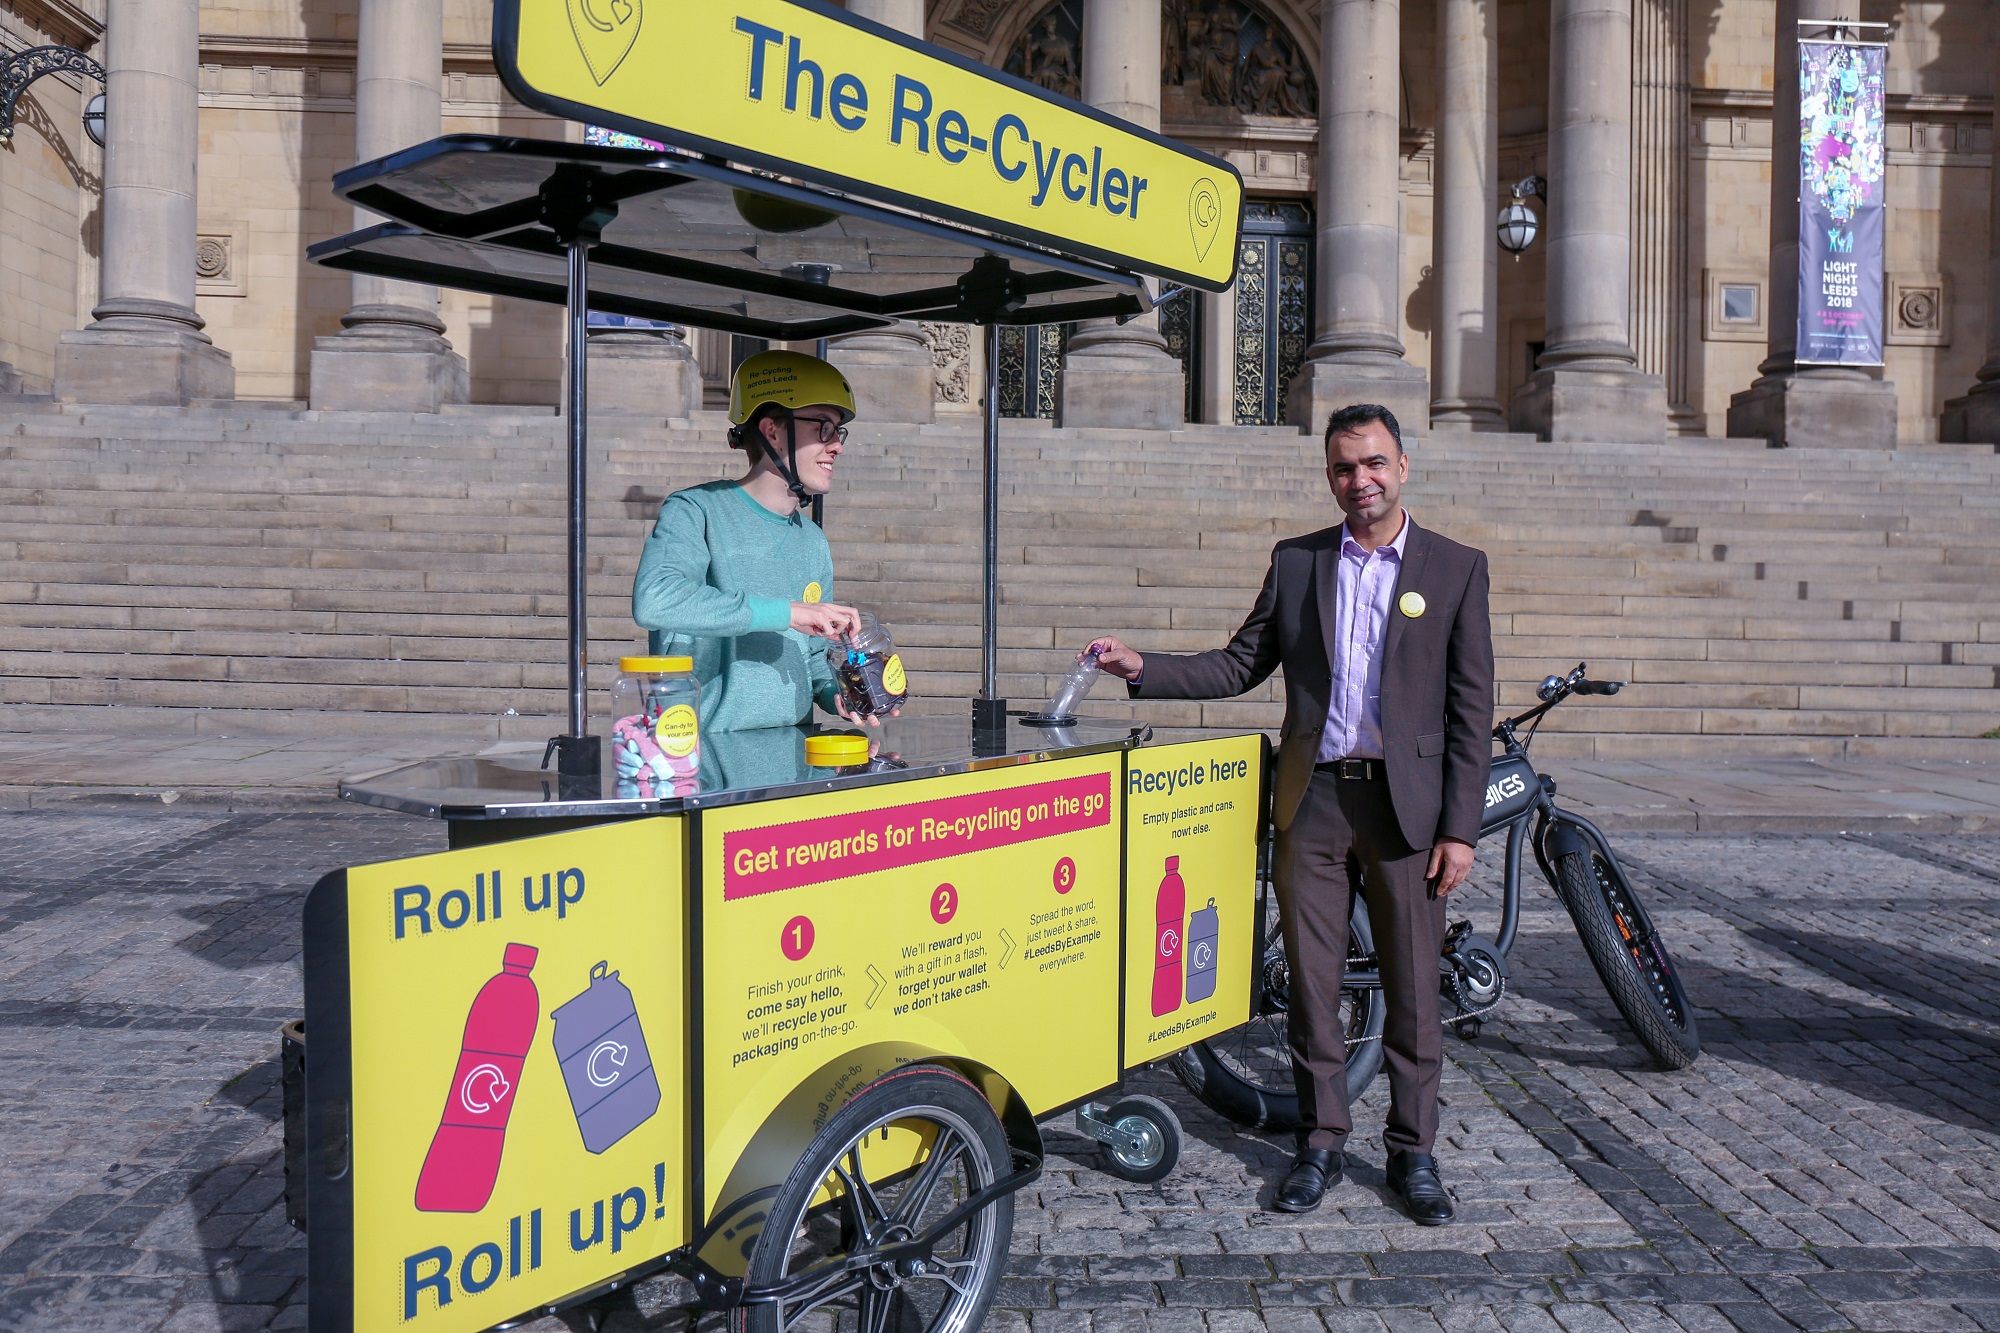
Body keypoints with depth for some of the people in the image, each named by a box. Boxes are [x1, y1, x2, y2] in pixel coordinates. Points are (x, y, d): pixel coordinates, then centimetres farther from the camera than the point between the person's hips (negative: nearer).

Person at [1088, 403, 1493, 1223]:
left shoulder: (1456, 568, 2)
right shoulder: (1295, 562, 9)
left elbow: (1471, 707, 0)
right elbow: (1239, 667, 10)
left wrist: (1459, 828, -5)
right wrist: (1142, 670, -3)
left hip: (1406, 803, -2)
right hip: (1313, 799, 2)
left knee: (1413, 990, 6)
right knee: (1311, 982, 8)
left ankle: (1412, 1153, 23)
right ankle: (1321, 1144, 24)